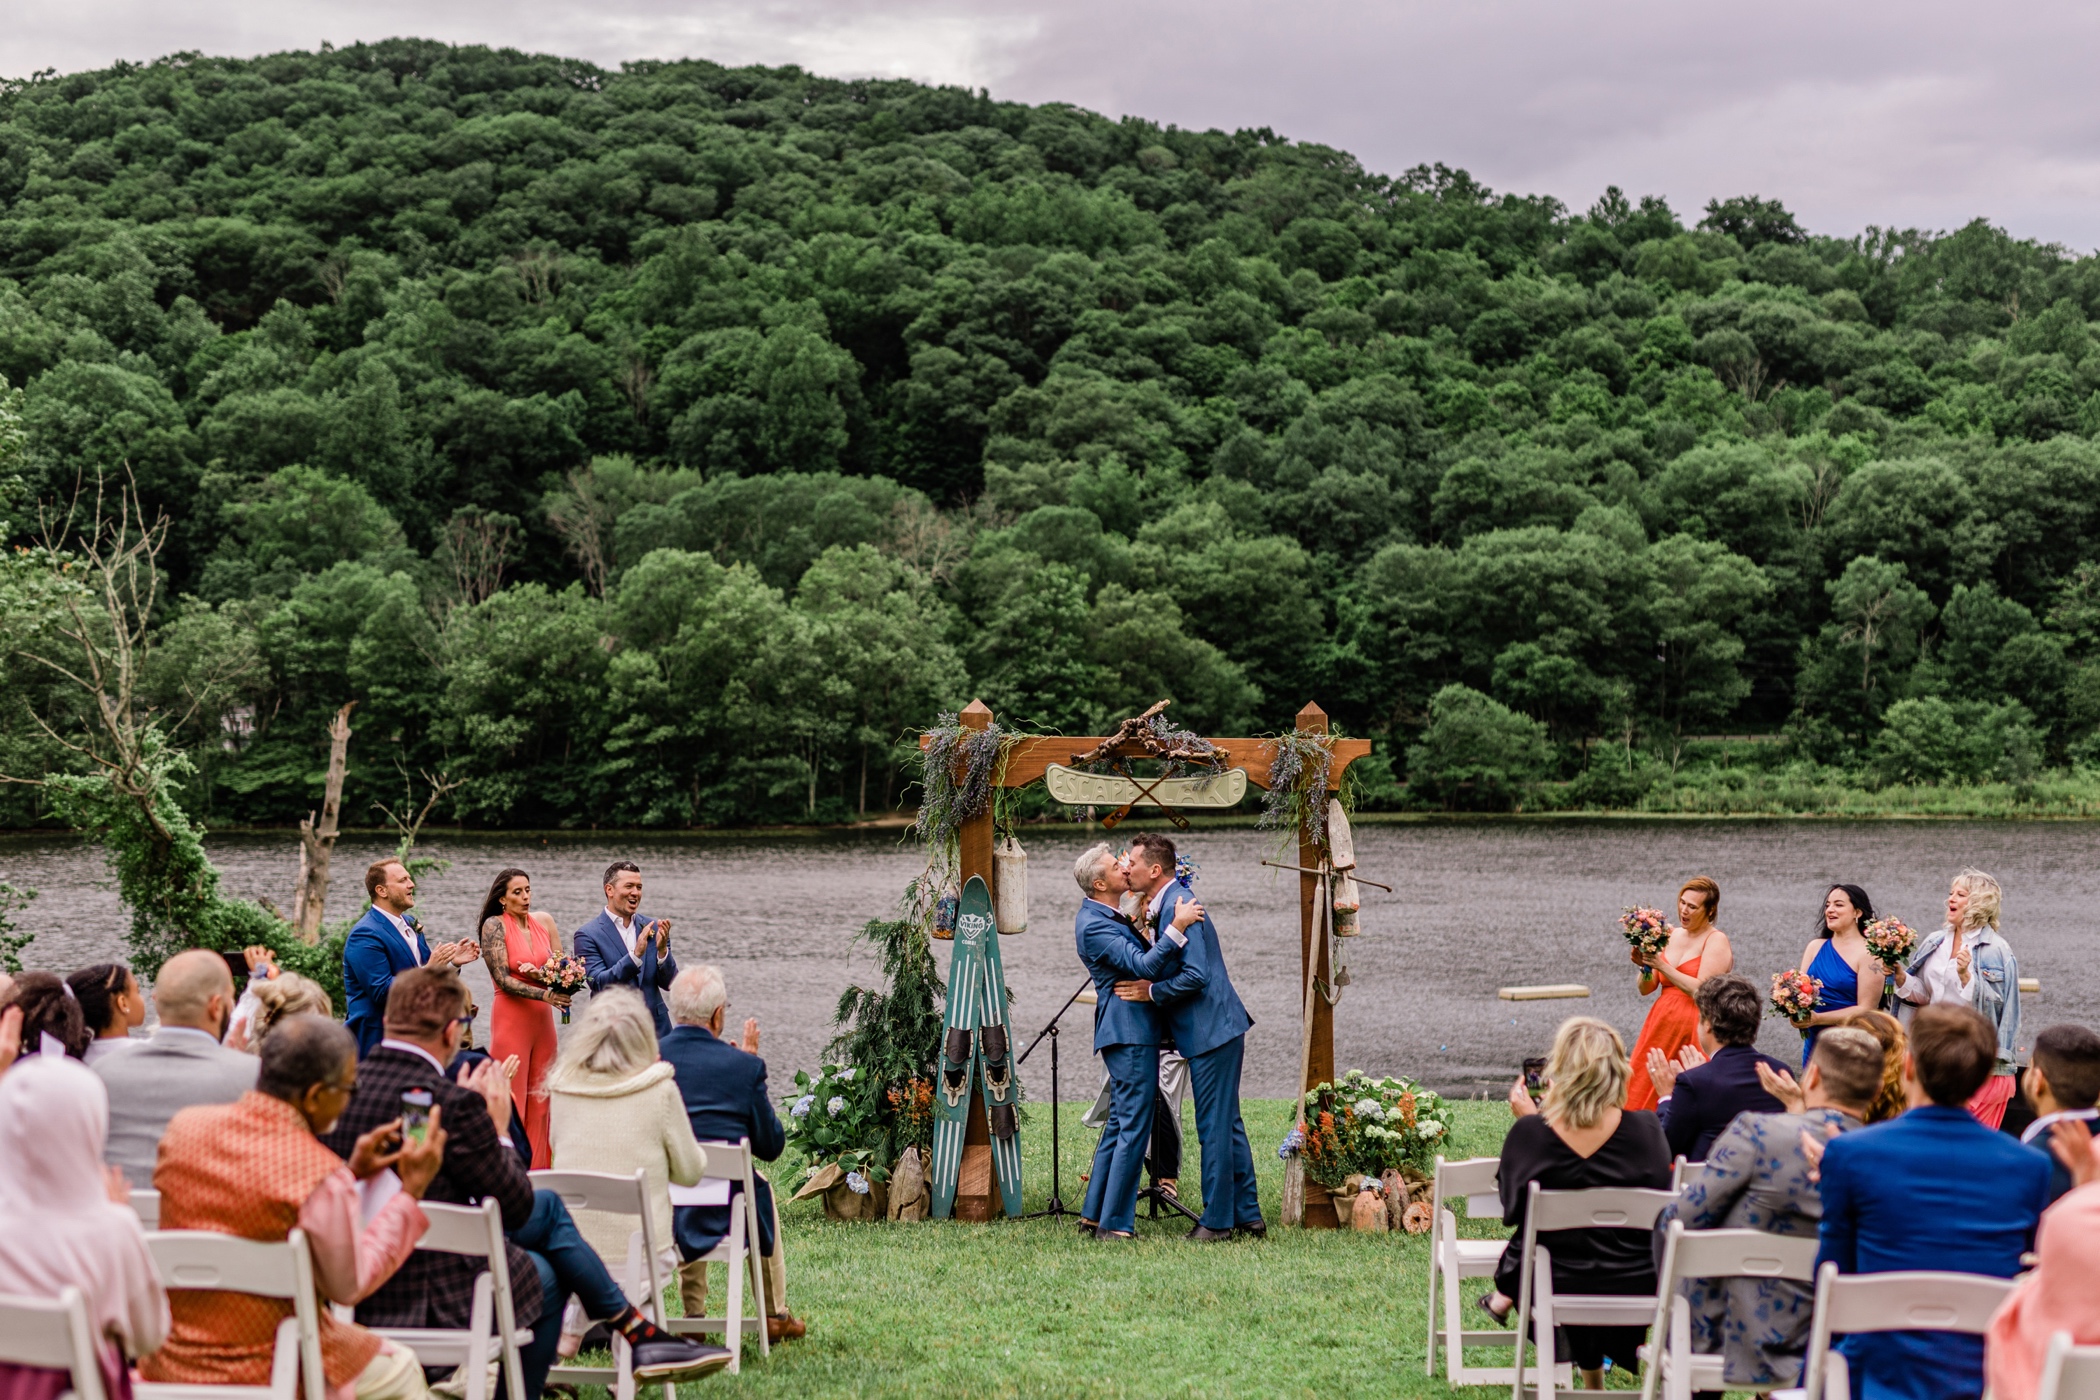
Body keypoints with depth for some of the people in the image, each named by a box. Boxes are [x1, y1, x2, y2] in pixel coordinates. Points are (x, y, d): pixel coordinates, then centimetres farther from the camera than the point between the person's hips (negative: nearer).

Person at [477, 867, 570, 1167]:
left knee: (540, 1098, 6)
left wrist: (542, 973, -13)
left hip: (543, 1019, 5)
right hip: (511, 1018, -5)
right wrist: (545, 995, -22)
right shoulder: (494, 926, -6)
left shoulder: (544, 922, 9)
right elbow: (503, 980, -12)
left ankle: (538, 1171, 10)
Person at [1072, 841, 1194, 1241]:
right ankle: (1114, 1224, -6)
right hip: (1130, 1032, -11)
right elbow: (1144, 967, -27)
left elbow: (1142, 959, 28)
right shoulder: (1094, 924, -18)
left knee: (1119, 1125, 14)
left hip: (1130, 1032, 11)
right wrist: (1177, 927, -29)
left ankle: (1094, 1214, 19)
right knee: (1134, 1127, -9)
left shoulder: (1107, 917, 16)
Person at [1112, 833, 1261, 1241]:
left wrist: (1150, 991, -15)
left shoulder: (1178, 905, -18)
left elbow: (1195, 975, -24)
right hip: (1218, 1029, 11)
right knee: (1227, 1124, 15)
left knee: (1214, 1127, -3)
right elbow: (1170, 965, 19)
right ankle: (1247, 1214, 21)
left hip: (1212, 1031, -11)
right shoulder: (1169, 904, 13)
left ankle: (1217, 1220, 4)